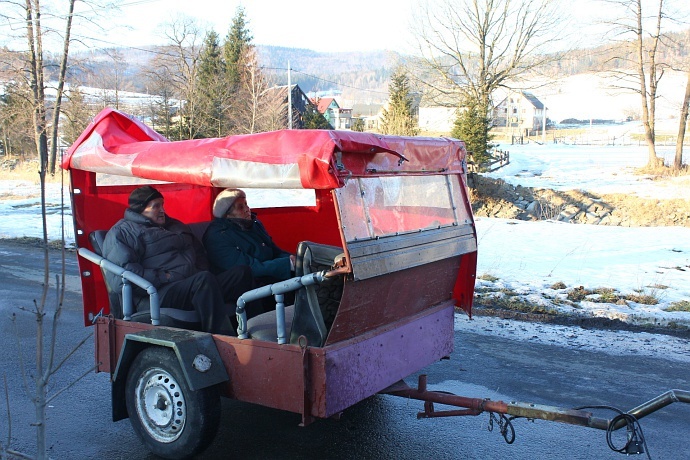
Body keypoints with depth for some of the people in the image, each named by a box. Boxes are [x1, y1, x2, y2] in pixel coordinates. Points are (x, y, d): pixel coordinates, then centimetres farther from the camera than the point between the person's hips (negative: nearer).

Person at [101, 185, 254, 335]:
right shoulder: (122, 232, 4)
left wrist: (201, 271, 11)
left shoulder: (175, 225, 29)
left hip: (196, 285, 8)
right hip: (156, 296, -8)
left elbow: (199, 255, 36)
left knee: (242, 271, -10)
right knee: (204, 279, -36)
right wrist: (164, 277, -15)